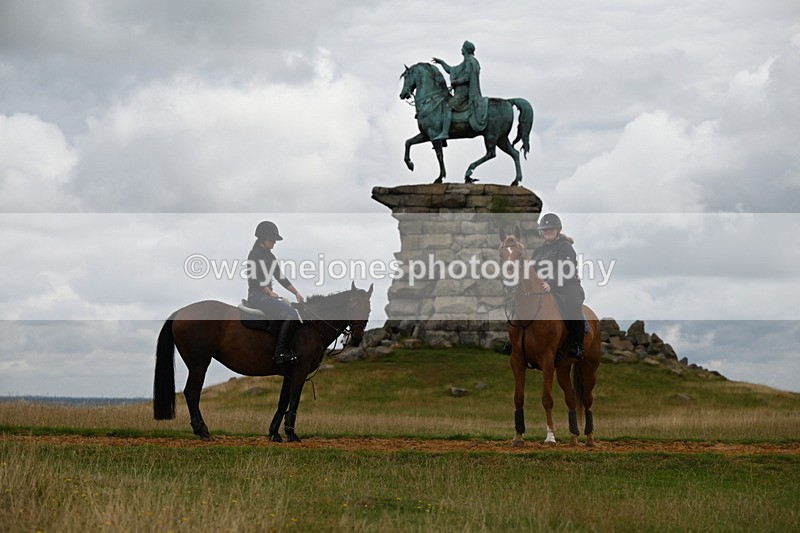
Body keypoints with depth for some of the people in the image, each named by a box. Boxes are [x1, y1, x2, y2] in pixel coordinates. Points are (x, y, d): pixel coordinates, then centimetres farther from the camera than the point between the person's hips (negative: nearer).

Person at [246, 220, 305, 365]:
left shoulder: (270, 256, 20)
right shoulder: (255, 254, -7)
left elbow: (280, 277, 22)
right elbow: (255, 280, -13)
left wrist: (296, 292, 15)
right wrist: (270, 293, -15)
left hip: (268, 295, 9)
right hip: (257, 296, -9)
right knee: (291, 315, -24)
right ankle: (281, 352, -23)